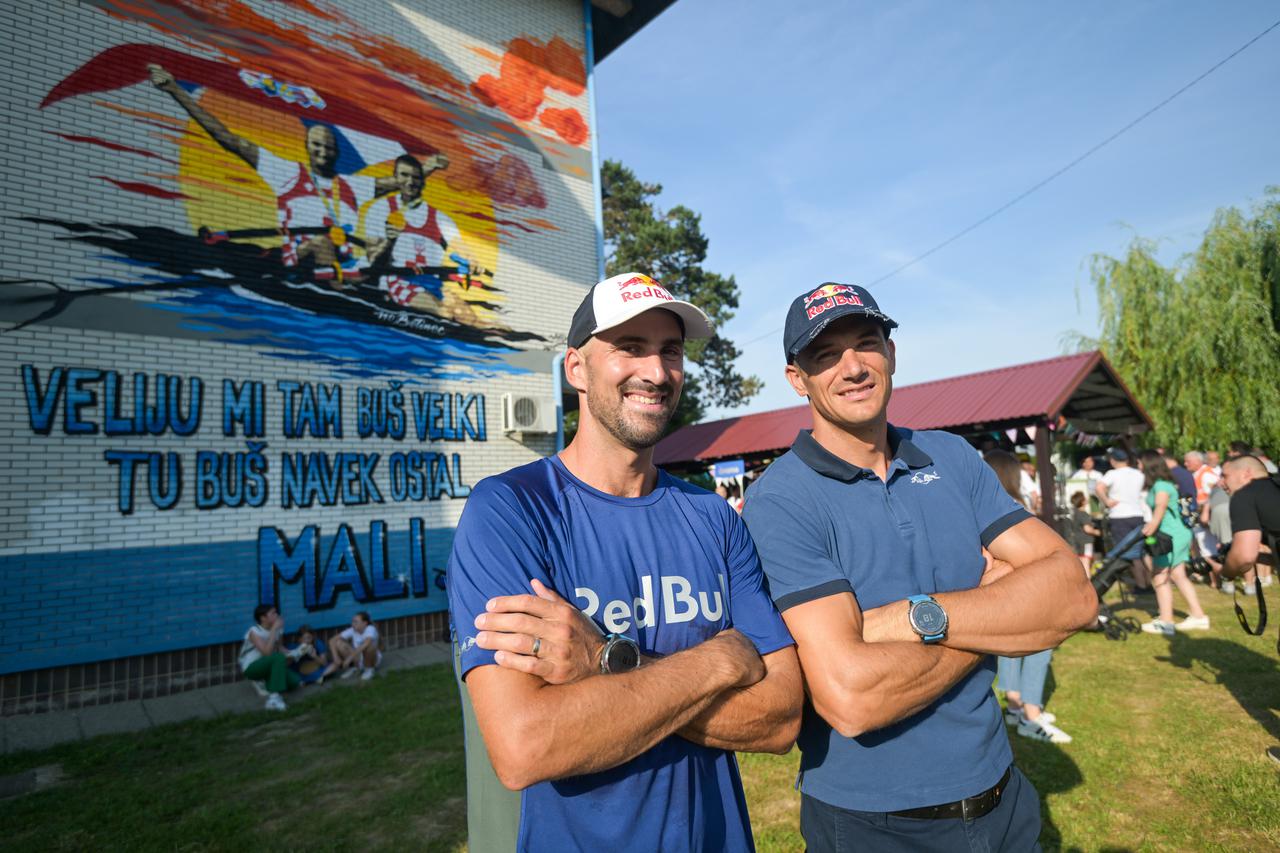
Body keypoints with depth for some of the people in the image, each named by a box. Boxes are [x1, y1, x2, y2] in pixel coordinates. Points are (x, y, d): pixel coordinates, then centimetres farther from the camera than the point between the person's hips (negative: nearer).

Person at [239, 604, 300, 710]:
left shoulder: (277, 630, -2)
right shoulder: (254, 632, -20)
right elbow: (267, 652, -32)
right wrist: (274, 629, -32)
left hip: (268, 666, 6)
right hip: (251, 668, -6)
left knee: (294, 681, -12)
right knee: (279, 657, -34)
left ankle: (265, 683, 10)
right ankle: (274, 697, -32)